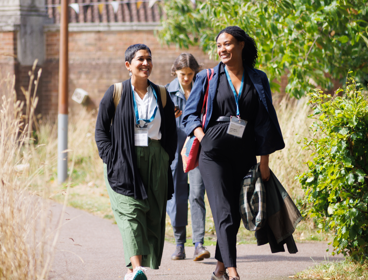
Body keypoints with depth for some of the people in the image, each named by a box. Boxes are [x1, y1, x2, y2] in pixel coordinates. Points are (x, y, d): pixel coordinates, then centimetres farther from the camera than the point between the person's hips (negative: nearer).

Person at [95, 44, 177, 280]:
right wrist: (112, 159, -9)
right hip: (124, 162, -4)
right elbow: (101, 129, 2)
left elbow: (171, 132, 15)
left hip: (155, 163, 4)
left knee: (153, 215, 1)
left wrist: (166, 160, 5)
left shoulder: (161, 95, 10)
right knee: (131, 211, -16)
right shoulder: (116, 93, 1)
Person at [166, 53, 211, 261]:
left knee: (197, 194, -14)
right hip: (175, 149, 2)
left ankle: (199, 244, -17)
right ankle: (180, 245, 15)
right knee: (176, 196, 3)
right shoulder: (168, 91, 6)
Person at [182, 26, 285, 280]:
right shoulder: (208, 78, 5)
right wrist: (203, 138, -9)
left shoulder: (258, 79, 9)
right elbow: (190, 114, 8)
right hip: (214, 153, -2)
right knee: (224, 212, -14)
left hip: (244, 155, 3)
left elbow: (266, 121, 9)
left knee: (234, 214, 7)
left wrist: (264, 160, 5)